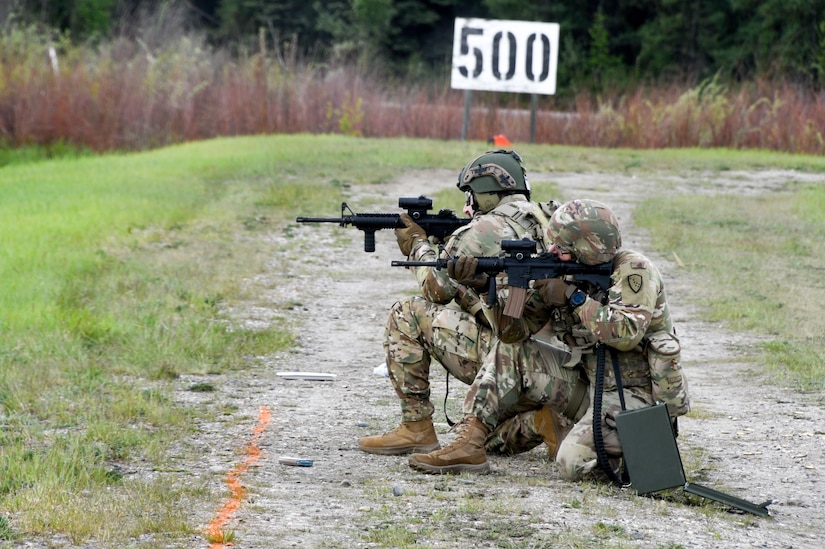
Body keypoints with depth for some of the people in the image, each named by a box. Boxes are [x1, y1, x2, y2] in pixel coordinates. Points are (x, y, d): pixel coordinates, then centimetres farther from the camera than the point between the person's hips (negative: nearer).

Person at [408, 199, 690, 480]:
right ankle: (467, 444, 0)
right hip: (590, 382, 8)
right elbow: (515, 332, 2)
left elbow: (626, 334, -30)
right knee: (509, 353, 1)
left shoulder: (634, 270, -16)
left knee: (573, 461, -28)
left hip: (636, 392, -8)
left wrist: (574, 297, -23)